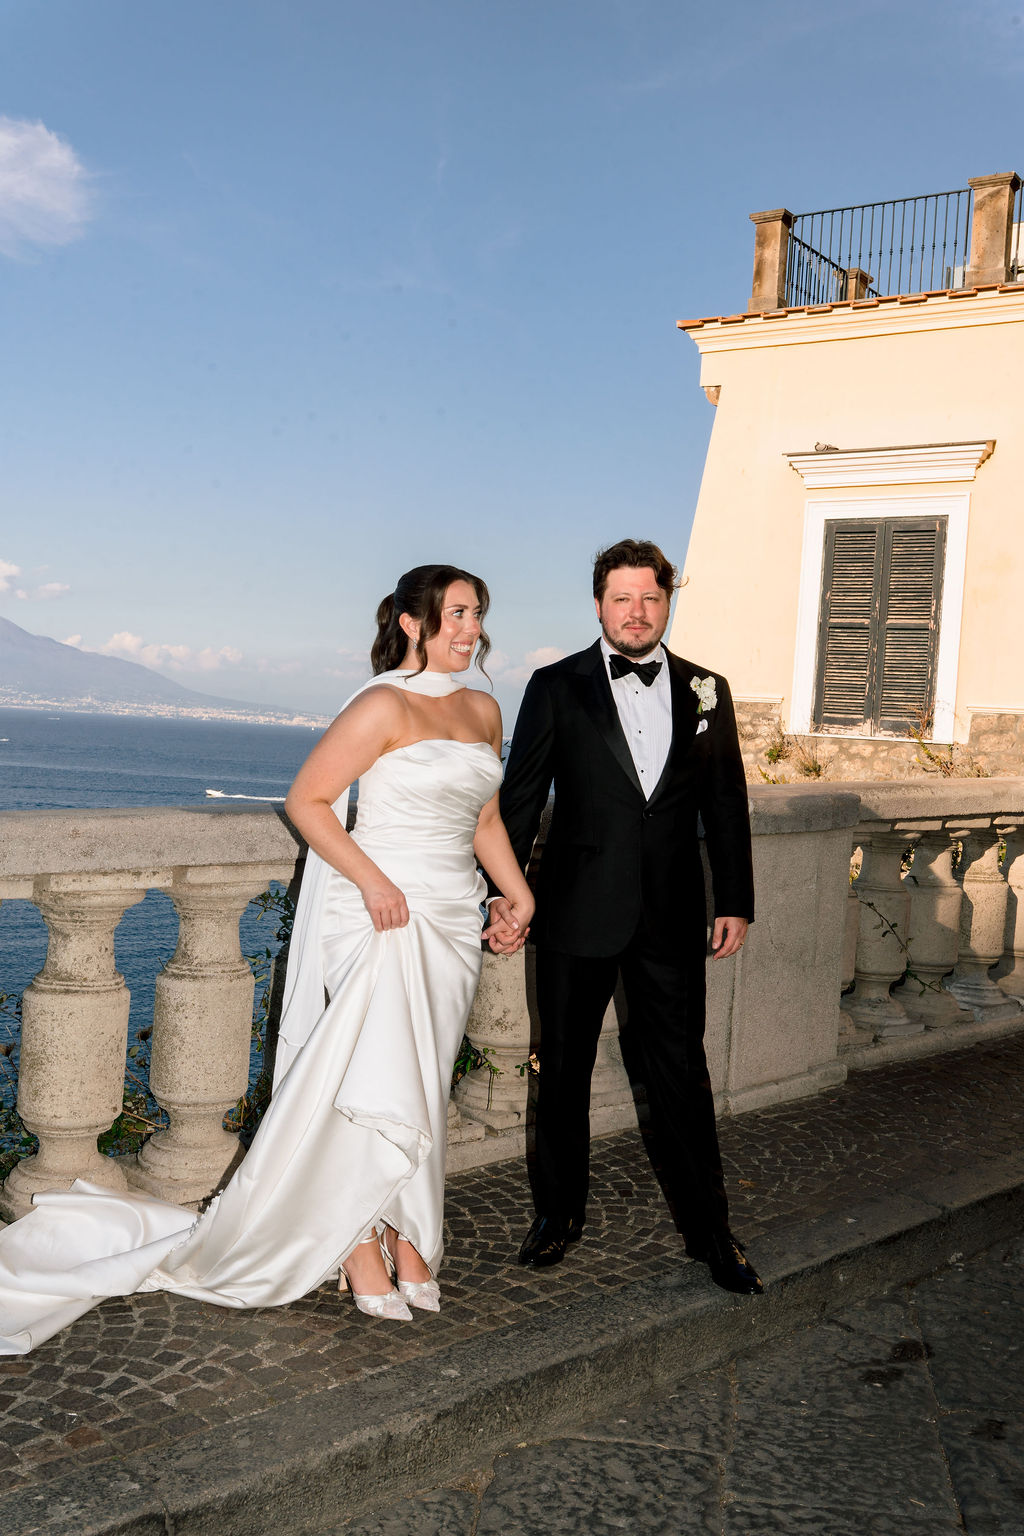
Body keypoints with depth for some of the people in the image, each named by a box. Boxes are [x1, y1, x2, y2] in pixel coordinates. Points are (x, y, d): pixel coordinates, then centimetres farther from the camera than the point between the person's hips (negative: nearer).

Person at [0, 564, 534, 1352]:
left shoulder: (484, 710, 11)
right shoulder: (383, 706, -10)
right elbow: (306, 799, -10)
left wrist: (520, 894, 12)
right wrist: (370, 878, -17)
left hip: (454, 921, 6)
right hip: (383, 917, -6)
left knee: (424, 1088, 9)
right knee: (384, 1083, -9)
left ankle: (402, 1235, 20)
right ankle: (360, 1243, 7)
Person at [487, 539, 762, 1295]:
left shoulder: (706, 690, 6)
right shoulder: (556, 687, -1)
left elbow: (726, 803, 9)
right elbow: (520, 797, 1)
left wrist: (736, 903, 7)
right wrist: (503, 891, -4)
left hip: (670, 919, 1)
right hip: (577, 918, -1)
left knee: (682, 1076, 6)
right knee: (564, 1071, 11)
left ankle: (711, 1231, 20)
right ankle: (561, 1213, 28)